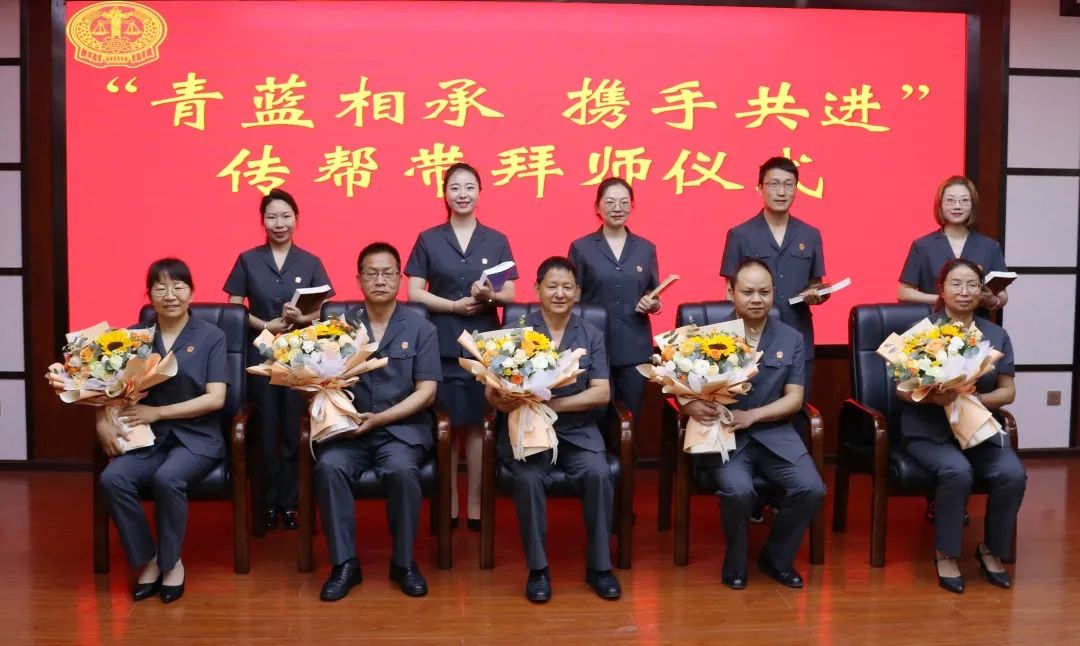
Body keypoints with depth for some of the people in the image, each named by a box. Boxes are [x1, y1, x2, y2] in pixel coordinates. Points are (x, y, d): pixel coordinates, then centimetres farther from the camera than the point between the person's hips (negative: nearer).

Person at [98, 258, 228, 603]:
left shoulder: (211, 336, 1)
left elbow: (215, 399, -8)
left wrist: (157, 412, -13)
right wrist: (103, 423, -13)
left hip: (197, 437, -3)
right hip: (148, 437, 3)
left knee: (168, 479, -33)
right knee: (112, 479, -26)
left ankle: (171, 561, -6)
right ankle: (148, 560, -5)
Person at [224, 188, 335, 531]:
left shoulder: (310, 262, 5)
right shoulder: (247, 260, 4)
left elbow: (321, 311, 5)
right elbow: (233, 308, 2)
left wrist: (300, 318, -16)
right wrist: (266, 325, -14)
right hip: (261, 353, 0)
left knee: (294, 430, 3)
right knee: (266, 430, 6)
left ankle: (289, 502, 13)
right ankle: (270, 502, 16)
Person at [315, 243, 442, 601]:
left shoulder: (421, 327, 4)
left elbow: (426, 392, -2)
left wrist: (379, 419, -13)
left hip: (402, 426, -1)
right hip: (348, 426, 2)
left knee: (402, 470, -31)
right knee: (328, 467, -28)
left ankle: (404, 563, -9)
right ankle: (344, 563, -13)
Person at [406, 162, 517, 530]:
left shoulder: (497, 241, 7)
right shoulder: (428, 239, 4)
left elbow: (510, 295, 4)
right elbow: (414, 293, -1)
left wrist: (489, 295, -17)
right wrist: (456, 305, -14)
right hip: (441, 344, -1)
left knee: (477, 424, 3)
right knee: (446, 425, 1)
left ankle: (475, 504, 13)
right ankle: (449, 503, 14)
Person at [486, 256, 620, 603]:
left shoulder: (592, 335, 6)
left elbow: (602, 393, -4)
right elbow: (493, 390, -2)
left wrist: (550, 403, -17)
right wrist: (504, 400, -28)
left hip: (577, 430, 1)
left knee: (598, 474, -25)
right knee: (528, 478, -29)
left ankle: (599, 566, -6)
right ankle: (538, 568, -10)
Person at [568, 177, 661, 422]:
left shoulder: (646, 248, 10)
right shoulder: (580, 248, 3)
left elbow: (655, 300, 15)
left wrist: (652, 304, -8)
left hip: (636, 349, 2)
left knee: (635, 417, 4)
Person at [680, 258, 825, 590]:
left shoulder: (791, 338, 8)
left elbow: (794, 398, 3)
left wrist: (751, 416, -13)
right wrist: (693, 405, -27)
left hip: (774, 432, 3)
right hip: (723, 434, -3)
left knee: (811, 489, -18)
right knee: (738, 490, -29)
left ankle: (776, 558, 11)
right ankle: (735, 564, 2)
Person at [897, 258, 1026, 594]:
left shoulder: (997, 335, 9)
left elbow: (1008, 391, 6)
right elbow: (904, 389, -4)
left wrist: (974, 398, -15)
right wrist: (934, 396, -25)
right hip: (929, 428, -3)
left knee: (1013, 474, -24)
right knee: (957, 471, -33)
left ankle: (992, 549, 3)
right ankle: (945, 553, -9)